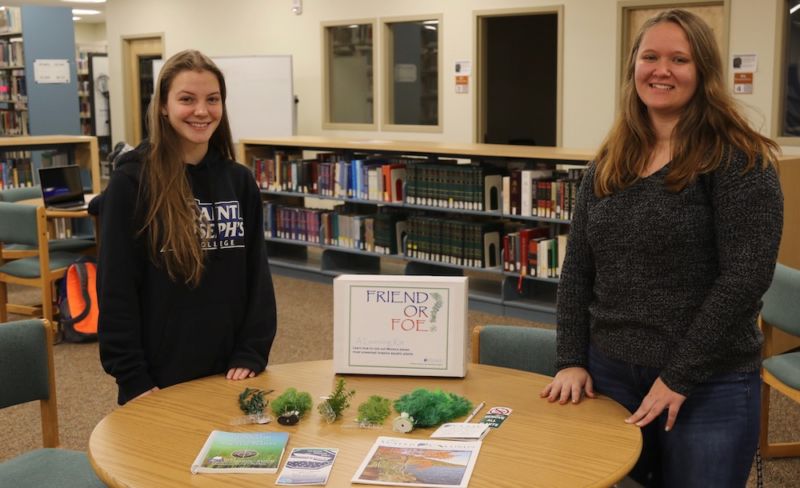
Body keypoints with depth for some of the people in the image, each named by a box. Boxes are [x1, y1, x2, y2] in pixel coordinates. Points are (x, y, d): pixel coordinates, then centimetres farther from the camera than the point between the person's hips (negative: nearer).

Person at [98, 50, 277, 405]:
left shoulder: (240, 181, 3)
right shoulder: (131, 182, -9)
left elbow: (257, 274, 5)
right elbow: (116, 289, -9)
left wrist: (252, 354, -3)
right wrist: (132, 378, -12)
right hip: (160, 377, -3)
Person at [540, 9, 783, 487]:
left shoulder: (738, 159, -9)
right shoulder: (608, 164, 7)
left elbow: (746, 276, -16)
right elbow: (577, 270, 8)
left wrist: (679, 377, -16)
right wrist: (571, 360, -1)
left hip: (709, 386, -4)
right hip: (609, 373, 5)